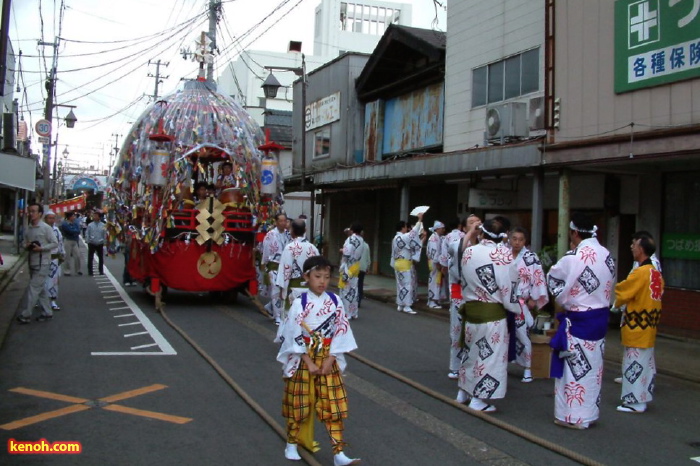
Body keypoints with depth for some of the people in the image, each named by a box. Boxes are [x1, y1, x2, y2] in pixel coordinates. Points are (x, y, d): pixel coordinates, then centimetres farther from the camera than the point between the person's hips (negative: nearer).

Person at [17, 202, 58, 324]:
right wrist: (26, 247, -6)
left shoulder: (46, 228, -10)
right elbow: (25, 244, 17)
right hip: (32, 263, 7)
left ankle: (26, 315, -2)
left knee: (33, 288, -7)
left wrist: (41, 248, -20)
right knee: (40, 289, 12)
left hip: (42, 264, -7)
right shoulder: (27, 229, 8)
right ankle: (47, 312, 21)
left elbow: (55, 243, -9)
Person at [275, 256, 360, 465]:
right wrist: (309, 363, -14)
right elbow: (294, 336, -11)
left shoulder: (335, 302, -2)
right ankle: (291, 444, 29)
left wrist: (330, 360, -10)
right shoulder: (299, 303, -10)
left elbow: (341, 332, -2)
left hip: (328, 361, 2)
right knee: (299, 405, 9)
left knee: (333, 406, 2)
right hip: (303, 361, -2)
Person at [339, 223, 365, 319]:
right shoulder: (361, 240, 6)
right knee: (354, 290, 13)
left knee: (346, 290, -1)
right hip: (356, 267, 7)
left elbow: (346, 255, -21)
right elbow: (358, 254, 8)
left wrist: (342, 269, -18)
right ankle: (353, 313, 18)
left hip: (349, 267, -7)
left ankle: (346, 313, 2)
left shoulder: (350, 239, -17)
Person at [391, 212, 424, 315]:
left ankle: (400, 305, 15)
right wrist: (419, 220, -5)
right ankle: (407, 306, -10)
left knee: (400, 284, 12)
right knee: (407, 284, -8)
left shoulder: (395, 238, 13)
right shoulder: (404, 237, -15)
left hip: (397, 263, 9)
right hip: (405, 264, -9)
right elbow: (414, 232, -12)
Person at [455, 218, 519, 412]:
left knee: (472, 349, 20)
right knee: (491, 353, 5)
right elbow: (508, 286, -10)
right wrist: (515, 307, 5)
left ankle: (464, 391, 31)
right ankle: (479, 398, 9)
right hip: (492, 312, -5)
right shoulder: (504, 253, -13)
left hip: (470, 309, 5)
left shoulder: (469, 252, 0)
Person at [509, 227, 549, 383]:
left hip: (521, 303, -4)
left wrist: (533, 299, -10)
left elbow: (538, 280, -8)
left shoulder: (531, 257, -7)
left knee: (522, 335, -5)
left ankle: (527, 369, 5)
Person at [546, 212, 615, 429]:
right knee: (593, 366, 16)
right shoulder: (607, 255, 0)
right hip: (601, 316, 7)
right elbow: (609, 286, 8)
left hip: (578, 321, -7)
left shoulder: (573, 258, -21)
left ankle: (574, 416, 13)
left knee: (575, 367, 5)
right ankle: (590, 412, 27)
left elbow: (552, 279, -5)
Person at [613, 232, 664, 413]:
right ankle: (643, 397, 24)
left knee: (635, 363, -1)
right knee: (646, 362, 15)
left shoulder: (640, 273, -19)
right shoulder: (656, 273, 6)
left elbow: (620, 292, -12)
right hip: (649, 326, 9)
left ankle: (636, 402, 6)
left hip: (637, 327, -8)